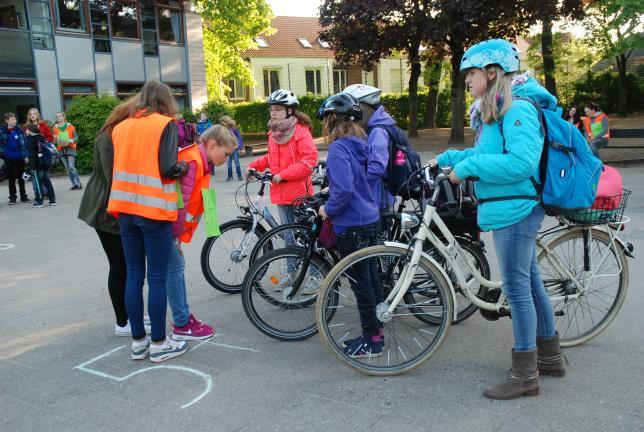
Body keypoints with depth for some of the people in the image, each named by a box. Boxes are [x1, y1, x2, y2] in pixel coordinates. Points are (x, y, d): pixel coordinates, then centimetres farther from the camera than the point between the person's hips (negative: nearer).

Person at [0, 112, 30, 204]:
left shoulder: (19, 130, -1)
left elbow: (24, 143, 1)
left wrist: (25, 155, -2)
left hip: (20, 158, 0)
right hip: (9, 159, 0)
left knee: (21, 178, 10)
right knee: (11, 179, 8)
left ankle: (23, 196, 18)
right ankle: (12, 197, 16)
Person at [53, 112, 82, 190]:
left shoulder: (70, 126, 0)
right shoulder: (55, 128, 7)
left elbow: (76, 137, 0)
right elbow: (54, 140, 12)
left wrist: (70, 141, -17)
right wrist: (55, 140, -11)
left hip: (70, 148, -3)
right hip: (61, 149, 4)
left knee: (71, 167, -13)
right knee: (67, 168, 3)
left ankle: (79, 184, -6)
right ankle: (74, 184, 9)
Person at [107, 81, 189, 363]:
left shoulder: (121, 127, 12)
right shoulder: (166, 124, -4)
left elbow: (118, 166, 9)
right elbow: (168, 168, -14)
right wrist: (184, 167, 5)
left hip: (124, 208, 6)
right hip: (154, 209, -6)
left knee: (133, 275, 11)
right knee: (157, 278, 2)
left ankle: (138, 341, 19)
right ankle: (159, 344, 10)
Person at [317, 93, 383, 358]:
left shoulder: (339, 148, -17)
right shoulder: (359, 144, 10)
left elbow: (344, 191, -26)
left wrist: (328, 209, -11)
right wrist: (331, 189, 16)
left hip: (352, 226, -9)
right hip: (370, 220, 9)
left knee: (361, 282, 1)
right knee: (370, 276, 16)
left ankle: (371, 342, 12)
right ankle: (376, 331, 29)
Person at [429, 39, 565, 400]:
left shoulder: (518, 109, -16)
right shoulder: (495, 111, 16)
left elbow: (521, 162, -26)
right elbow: (486, 153, 22)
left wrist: (467, 167, -21)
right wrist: (446, 158, 16)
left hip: (515, 210, -10)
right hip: (511, 210, 10)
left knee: (518, 288, -3)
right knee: (530, 282, 17)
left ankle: (525, 376, 9)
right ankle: (550, 356, 32)